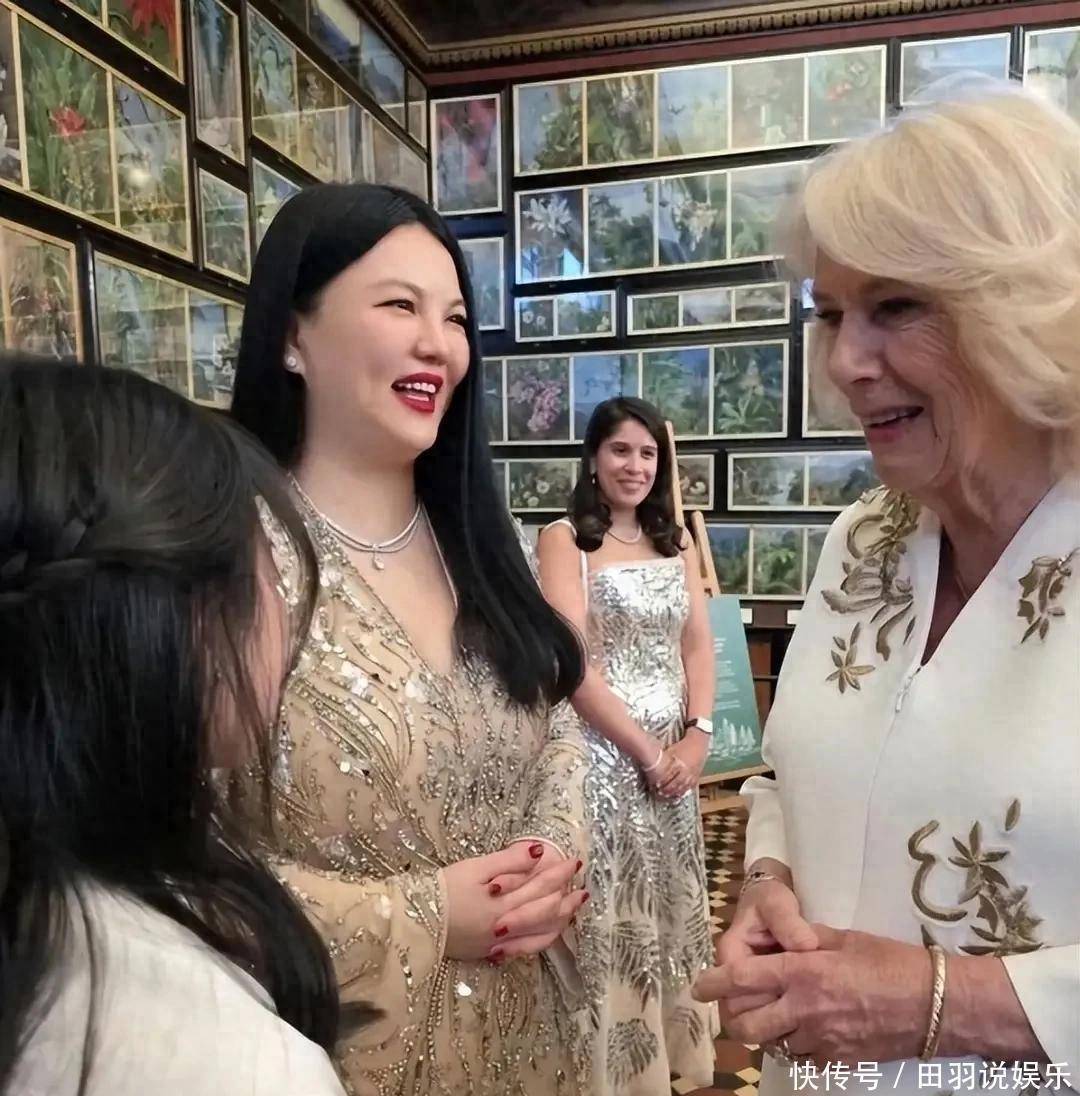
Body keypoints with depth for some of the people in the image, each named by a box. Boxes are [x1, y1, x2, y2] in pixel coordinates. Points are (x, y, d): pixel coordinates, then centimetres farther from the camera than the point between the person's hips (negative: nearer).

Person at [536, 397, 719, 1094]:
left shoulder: (678, 544, 12)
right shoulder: (565, 539, -6)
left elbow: (698, 647, 8)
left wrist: (697, 736, -7)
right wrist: (646, 750, -13)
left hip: (676, 752, 6)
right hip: (603, 749, -5)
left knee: (673, 904, 15)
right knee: (612, 911, 3)